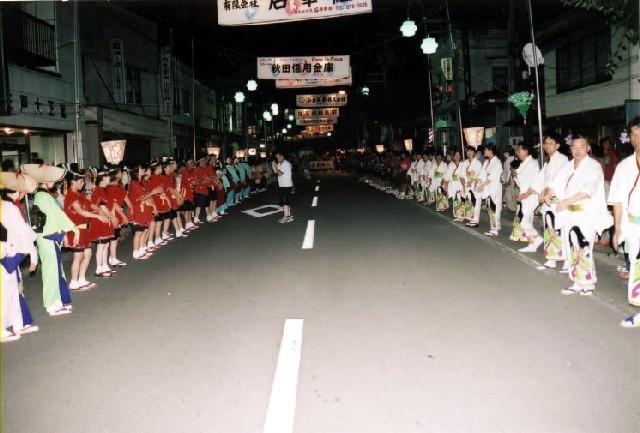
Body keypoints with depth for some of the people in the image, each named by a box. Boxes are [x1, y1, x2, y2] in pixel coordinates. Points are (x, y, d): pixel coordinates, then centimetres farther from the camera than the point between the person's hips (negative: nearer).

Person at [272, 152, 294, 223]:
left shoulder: (286, 164, -15)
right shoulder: (280, 164, 14)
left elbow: (280, 173, -22)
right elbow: (275, 172, 8)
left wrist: (275, 165, -15)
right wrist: (273, 166, -5)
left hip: (286, 185, -10)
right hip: (282, 185, 10)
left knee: (284, 201, -8)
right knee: (287, 201, 13)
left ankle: (286, 217, -6)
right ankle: (289, 216, 19)